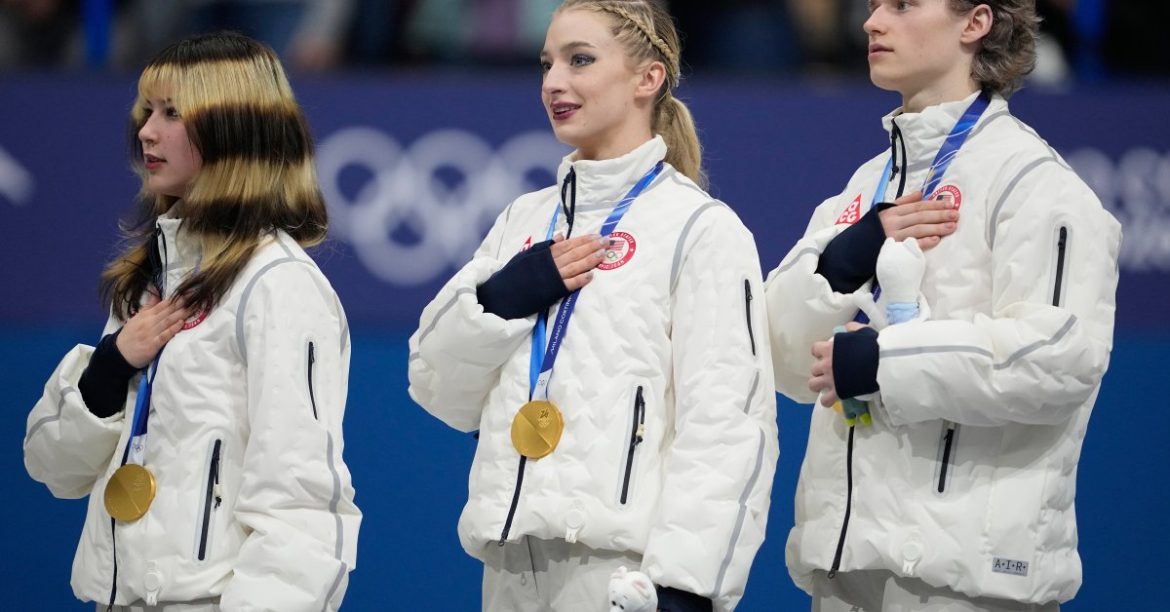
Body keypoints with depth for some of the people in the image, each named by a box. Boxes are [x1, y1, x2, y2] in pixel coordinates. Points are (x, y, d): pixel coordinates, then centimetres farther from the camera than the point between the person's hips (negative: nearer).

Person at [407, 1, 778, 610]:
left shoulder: (702, 228, -4)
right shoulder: (523, 219, 16)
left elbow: (728, 423, -12)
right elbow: (442, 392, 14)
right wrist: (499, 300, -4)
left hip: (625, 561, -6)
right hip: (511, 559, 6)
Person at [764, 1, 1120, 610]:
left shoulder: (1029, 177, -6)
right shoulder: (867, 184, 18)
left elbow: (1062, 353, -19)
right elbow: (786, 358, 10)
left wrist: (878, 361, -15)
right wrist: (849, 258, -9)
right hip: (846, 547, 7)